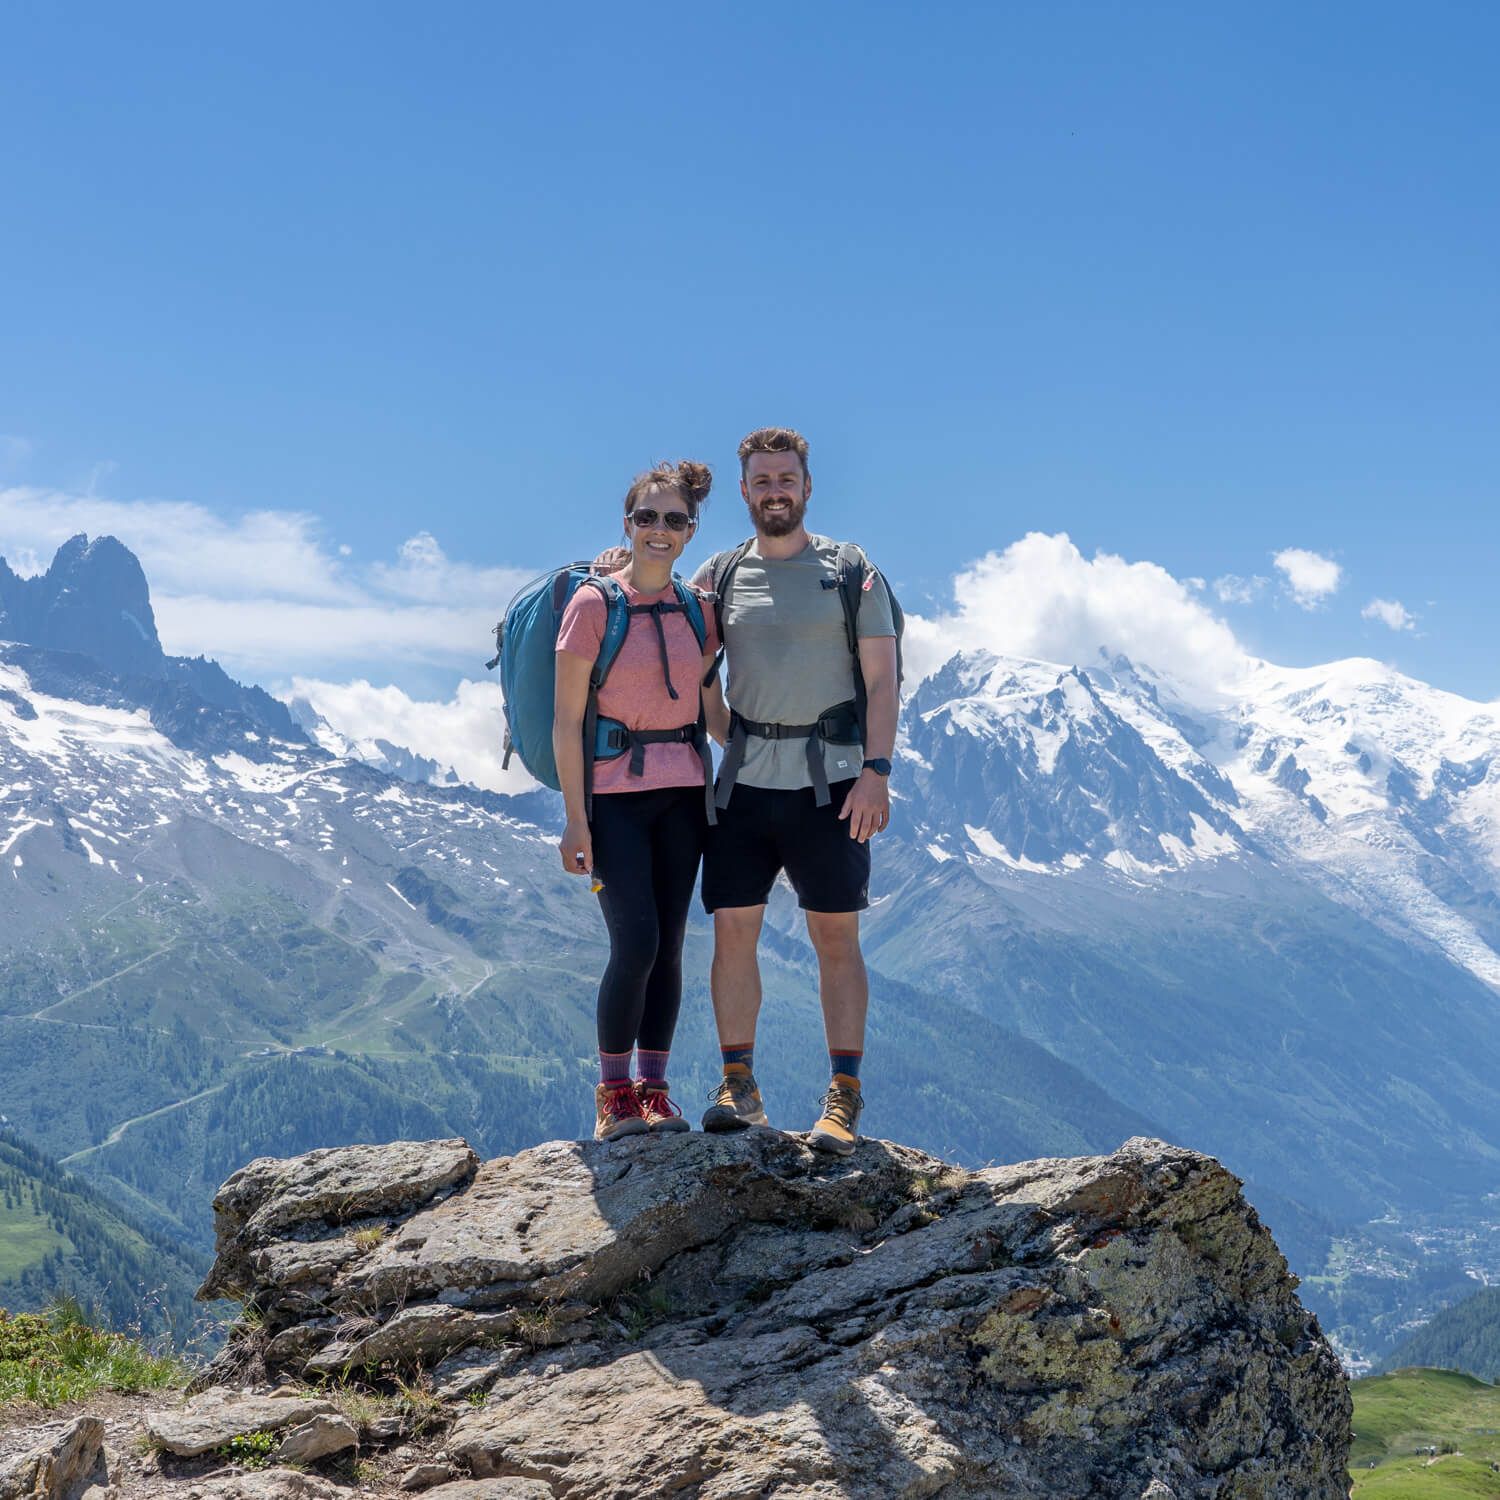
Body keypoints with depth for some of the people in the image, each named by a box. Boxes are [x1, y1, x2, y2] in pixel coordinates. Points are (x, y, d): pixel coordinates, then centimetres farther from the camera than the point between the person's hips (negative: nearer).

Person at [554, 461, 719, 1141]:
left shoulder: (697, 611, 8)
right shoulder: (593, 604, -6)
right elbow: (566, 719, -7)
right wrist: (575, 819, -11)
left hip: (682, 793, 5)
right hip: (614, 794, -4)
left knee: (669, 946, 3)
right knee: (635, 944, -13)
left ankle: (653, 1088, 13)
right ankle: (612, 1092, 2)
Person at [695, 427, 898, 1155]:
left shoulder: (852, 571, 3)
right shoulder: (718, 576, 9)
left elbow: (881, 680, -2)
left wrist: (876, 771, -11)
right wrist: (736, 741, 1)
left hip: (829, 780, -2)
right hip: (744, 782, 2)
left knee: (836, 938, 1)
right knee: (732, 929, 0)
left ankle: (843, 1096, 6)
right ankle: (738, 1086, 10)